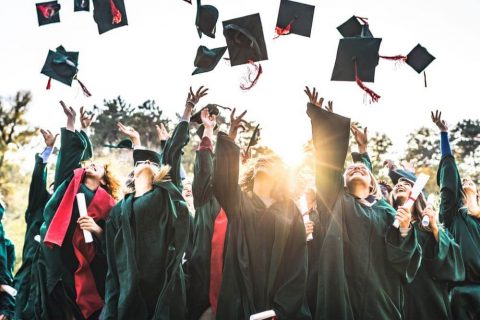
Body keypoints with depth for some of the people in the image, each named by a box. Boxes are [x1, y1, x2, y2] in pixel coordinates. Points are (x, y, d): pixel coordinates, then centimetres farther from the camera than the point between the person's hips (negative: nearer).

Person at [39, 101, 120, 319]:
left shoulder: (107, 203, 9)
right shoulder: (70, 183, 14)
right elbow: (70, 153, 7)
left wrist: (97, 230, -14)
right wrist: (71, 121, 0)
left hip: (85, 267, -1)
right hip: (55, 259, 1)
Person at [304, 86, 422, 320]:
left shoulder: (386, 212, 14)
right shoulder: (336, 202, 13)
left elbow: (402, 258, 6)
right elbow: (328, 160, 4)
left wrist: (404, 230, -13)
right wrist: (318, 114, -2)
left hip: (379, 294, 1)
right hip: (340, 290, -1)